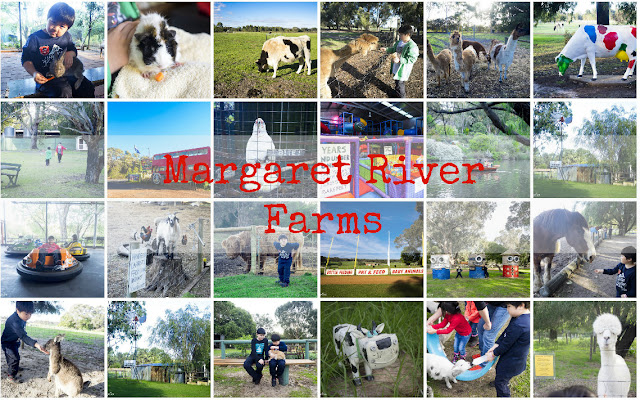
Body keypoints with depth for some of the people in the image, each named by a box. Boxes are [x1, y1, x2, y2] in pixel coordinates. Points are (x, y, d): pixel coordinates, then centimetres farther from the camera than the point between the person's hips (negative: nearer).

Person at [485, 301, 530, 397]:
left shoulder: (518, 325, -35)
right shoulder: (527, 316, -4)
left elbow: (506, 344, -22)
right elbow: (505, 333, 4)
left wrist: (493, 354, -6)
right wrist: (495, 345, 0)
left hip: (511, 363, -9)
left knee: (500, 383, 7)